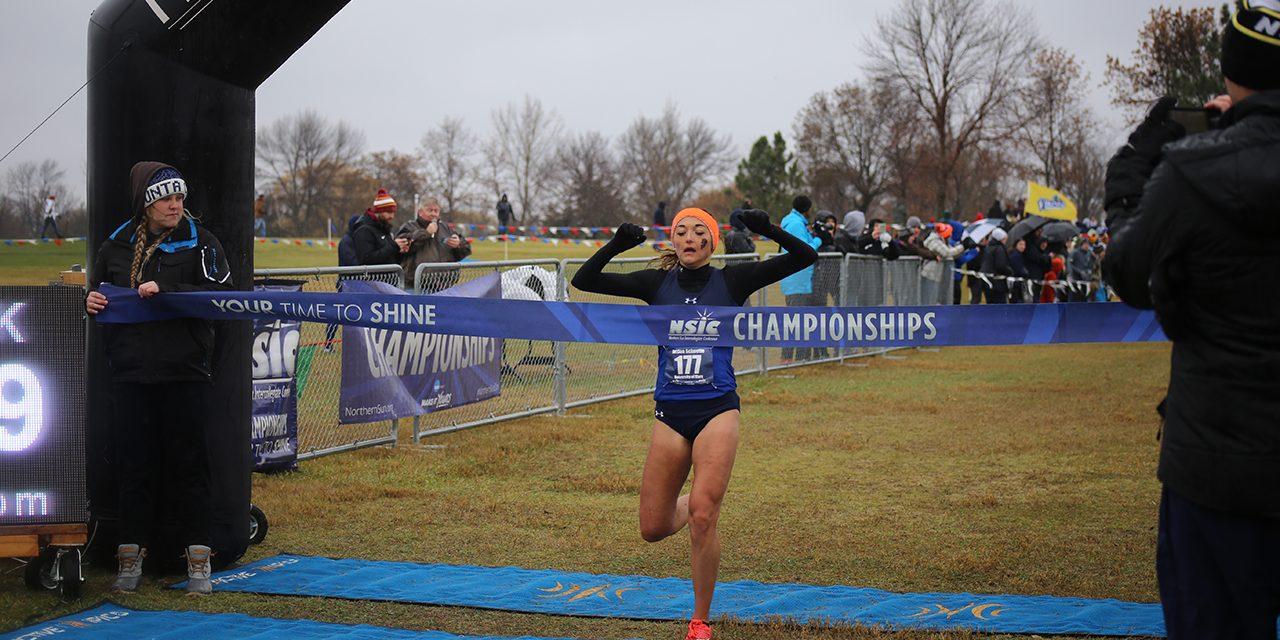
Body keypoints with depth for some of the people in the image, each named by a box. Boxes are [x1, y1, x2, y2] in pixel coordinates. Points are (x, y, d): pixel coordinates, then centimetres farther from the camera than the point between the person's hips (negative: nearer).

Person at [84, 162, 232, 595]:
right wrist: (91, 301, 0)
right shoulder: (117, 245, 9)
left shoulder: (199, 242, 0)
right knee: (133, 466, 6)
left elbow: (221, 294, -13)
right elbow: (96, 291, 23)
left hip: (185, 373, -3)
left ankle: (198, 561, 9)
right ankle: (131, 559, 15)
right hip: (130, 374, 3)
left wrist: (165, 291, -20)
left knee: (188, 465, 2)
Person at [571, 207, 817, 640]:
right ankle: (694, 505, 39)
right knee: (653, 529, 3)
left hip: (717, 410, -3)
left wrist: (767, 229, -17)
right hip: (670, 413, 3)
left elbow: (805, 257, -3)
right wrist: (616, 245, -13)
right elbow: (584, 280, 2)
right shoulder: (658, 283, 6)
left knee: (703, 517, -15)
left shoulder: (731, 281, 2)